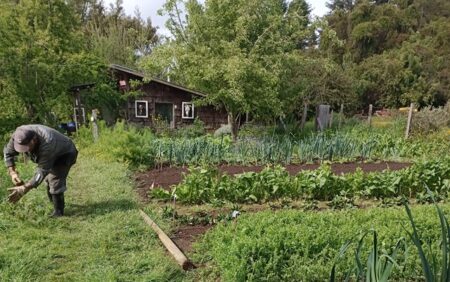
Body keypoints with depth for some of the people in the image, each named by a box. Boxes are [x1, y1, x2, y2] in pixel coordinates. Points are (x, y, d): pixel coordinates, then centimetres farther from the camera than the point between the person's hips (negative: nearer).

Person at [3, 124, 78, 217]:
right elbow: (7, 152, -10)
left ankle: (58, 212, -3)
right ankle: (54, 202, 40)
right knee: (48, 180, 18)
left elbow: (42, 171, -43)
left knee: (56, 181, -18)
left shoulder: (47, 144, -45)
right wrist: (12, 172, -21)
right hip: (51, 156, 8)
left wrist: (25, 188, -49)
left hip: (65, 154, -8)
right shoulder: (19, 134, -27)